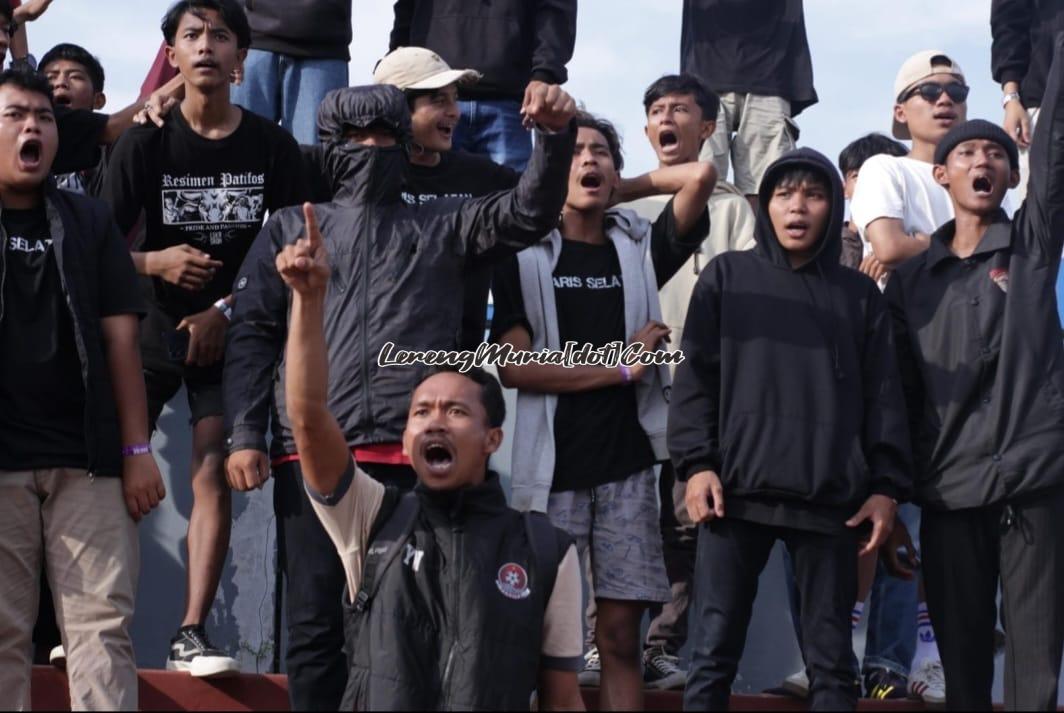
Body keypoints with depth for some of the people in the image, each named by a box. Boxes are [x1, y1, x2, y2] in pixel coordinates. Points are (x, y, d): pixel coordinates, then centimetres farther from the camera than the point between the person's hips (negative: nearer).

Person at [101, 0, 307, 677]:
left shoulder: (272, 146, -3)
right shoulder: (146, 144, -4)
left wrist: (226, 310, -10)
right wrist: (155, 262, -24)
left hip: (229, 335, 0)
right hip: (151, 329, 0)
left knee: (214, 476, -8)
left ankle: (191, 634, -7)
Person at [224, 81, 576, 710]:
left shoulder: (442, 226, 19)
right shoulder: (291, 228, 19)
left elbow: (531, 213, 7)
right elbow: (252, 334, 12)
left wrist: (555, 136, -11)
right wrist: (245, 435, 0)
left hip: (415, 458, 0)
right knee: (315, 621, 2)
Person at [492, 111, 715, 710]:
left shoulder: (639, 249, 11)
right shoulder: (526, 257, 4)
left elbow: (701, 175, -3)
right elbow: (513, 365, -6)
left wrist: (623, 188, 9)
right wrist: (622, 365, -5)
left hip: (627, 465, 2)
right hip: (551, 467, -2)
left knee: (620, 632, 1)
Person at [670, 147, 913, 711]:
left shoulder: (859, 294, 13)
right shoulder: (727, 276, 10)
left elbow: (883, 397, 10)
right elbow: (695, 376, 5)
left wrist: (887, 487, 0)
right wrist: (696, 464, -7)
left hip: (832, 498, 1)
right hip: (738, 491, -1)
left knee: (832, 659, 5)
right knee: (714, 654, -1)